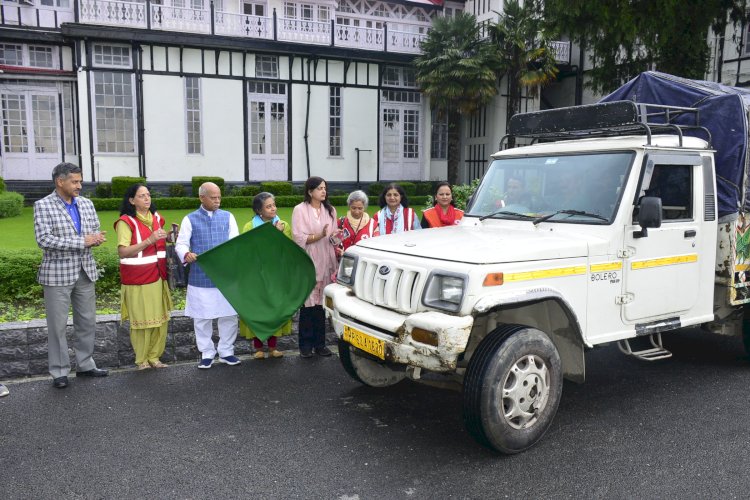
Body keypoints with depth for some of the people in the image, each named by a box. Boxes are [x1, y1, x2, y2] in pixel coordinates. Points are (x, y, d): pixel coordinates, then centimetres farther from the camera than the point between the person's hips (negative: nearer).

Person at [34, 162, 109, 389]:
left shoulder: (86, 204, 8)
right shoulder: (43, 206, -8)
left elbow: (96, 233, 12)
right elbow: (44, 240, -17)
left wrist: (95, 238, -13)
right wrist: (82, 242, -19)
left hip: (85, 272, 5)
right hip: (57, 274, -5)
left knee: (87, 321, 11)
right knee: (57, 325, 3)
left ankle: (85, 365, 24)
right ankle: (59, 372, 15)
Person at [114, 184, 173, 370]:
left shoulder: (156, 217, 11)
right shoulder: (126, 221, -9)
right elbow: (123, 251, -18)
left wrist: (168, 237, 4)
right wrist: (150, 240, -25)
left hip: (157, 276, 6)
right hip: (137, 279, -6)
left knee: (160, 318, 9)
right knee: (141, 319, 2)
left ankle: (154, 356, 23)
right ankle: (141, 360, 17)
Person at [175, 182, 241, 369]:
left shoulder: (228, 217, 7)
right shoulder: (190, 219, 4)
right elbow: (181, 243, 0)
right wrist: (186, 254, -22)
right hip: (200, 278, -1)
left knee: (229, 315, 7)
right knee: (202, 318, 8)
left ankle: (226, 351, 23)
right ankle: (207, 354, 23)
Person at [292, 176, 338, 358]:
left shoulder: (330, 210, 12)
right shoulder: (300, 210, -3)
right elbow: (299, 238, -9)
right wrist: (319, 236, -19)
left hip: (326, 263, 4)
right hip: (308, 263, -4)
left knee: (321, 302, 5)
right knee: (308, 303, -3)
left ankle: (319, 343, 14)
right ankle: (306, 344, 7)